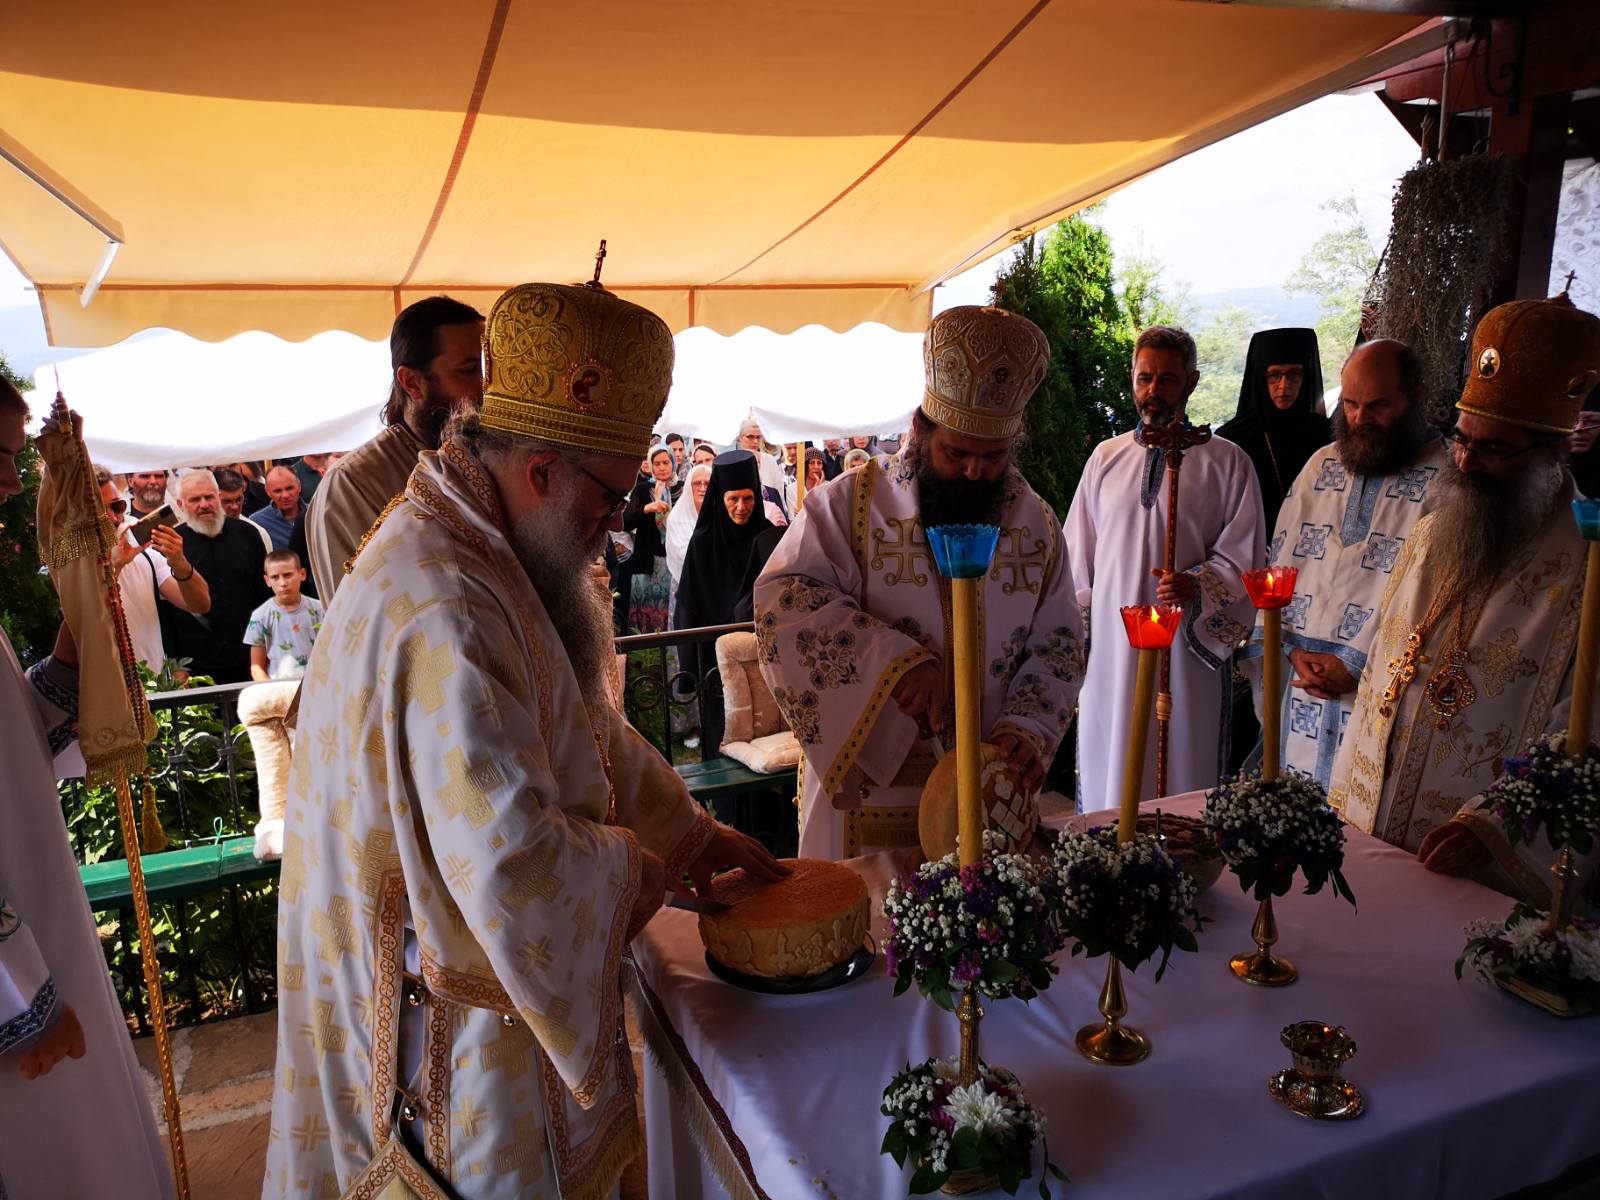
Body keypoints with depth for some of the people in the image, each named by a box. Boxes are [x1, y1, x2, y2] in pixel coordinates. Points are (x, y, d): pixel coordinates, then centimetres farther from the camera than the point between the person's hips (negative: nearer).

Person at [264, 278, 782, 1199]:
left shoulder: (488, 557, 3)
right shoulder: (444, 614, -33)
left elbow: (586, 728, 12)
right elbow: (512, 861, -36)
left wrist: (698, 831, 10)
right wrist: (643, 867, -17)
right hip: (450, 1019, -9)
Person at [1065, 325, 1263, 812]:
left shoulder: (1227, 462, 1)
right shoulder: (1106, 457, 10)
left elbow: (1242, 558, 1)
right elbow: (1079, 558, 14)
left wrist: (1198, 586, -19)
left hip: (1190, 648, -2)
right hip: (1110, 648, 3)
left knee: (1184, 776, 4)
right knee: (1107, 776, 7)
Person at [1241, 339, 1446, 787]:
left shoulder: (1445, 479, -6)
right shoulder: (1321, 465, 12)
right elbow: (1279, 563, 9)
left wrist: (1353, 664, -14)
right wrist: (1293, 649, -3)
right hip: (1300, 690, 5)